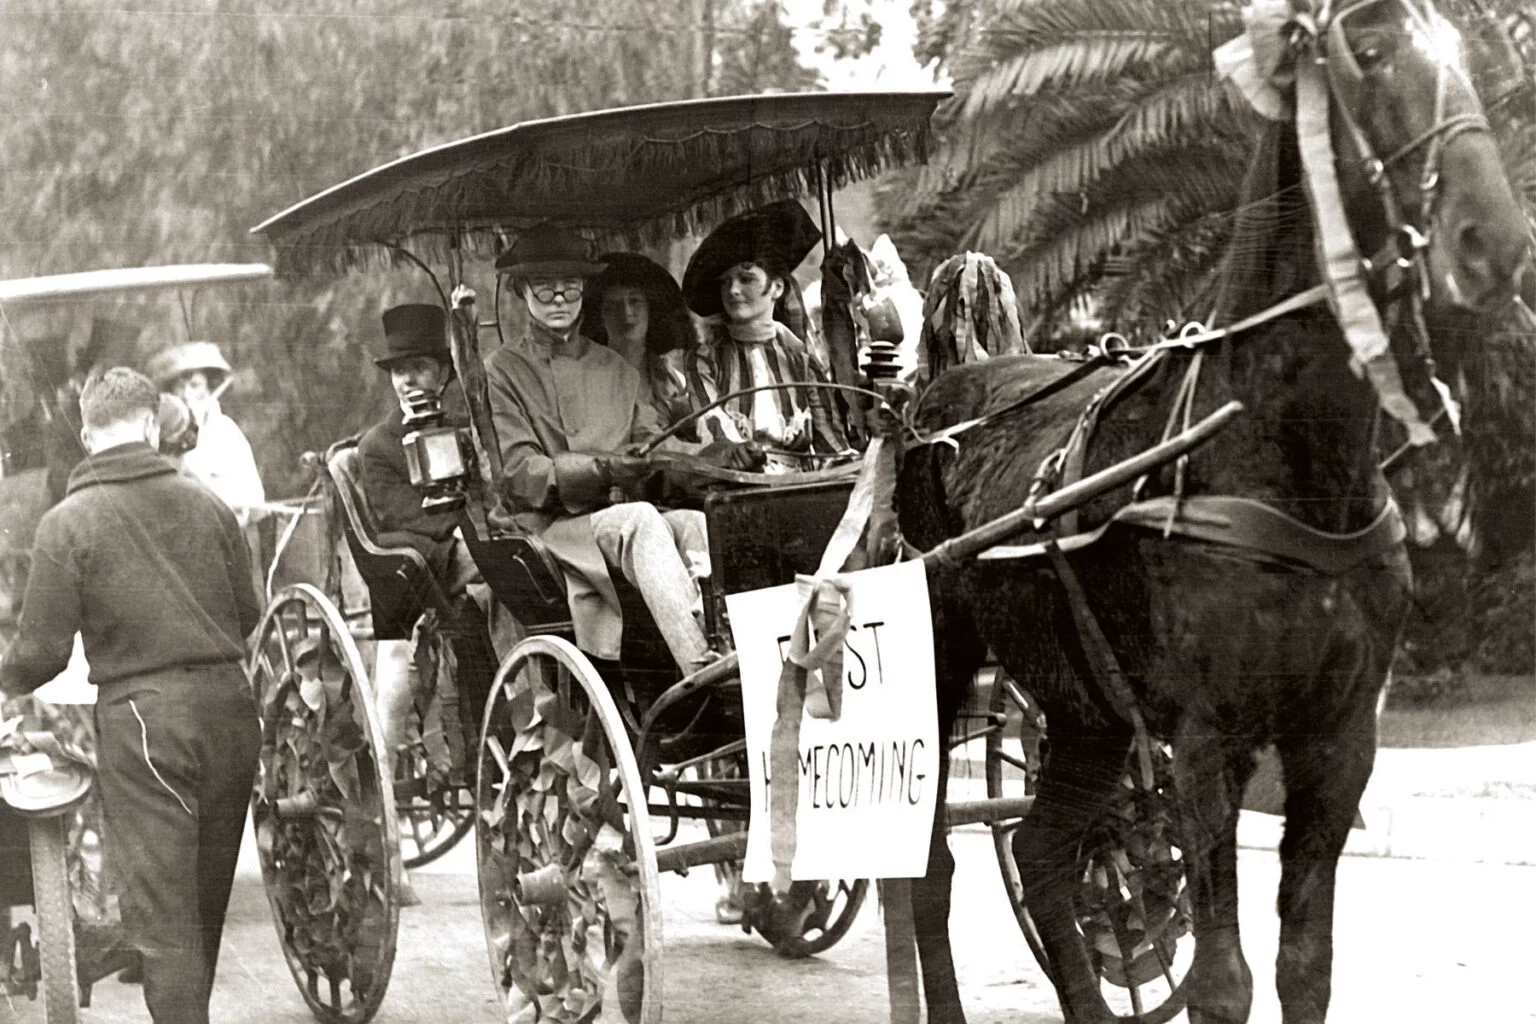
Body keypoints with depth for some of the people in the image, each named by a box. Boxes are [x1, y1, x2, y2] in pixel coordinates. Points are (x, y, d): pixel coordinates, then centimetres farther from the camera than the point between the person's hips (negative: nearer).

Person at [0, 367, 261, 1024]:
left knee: (162, 917, -3)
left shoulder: (66, 524, -6)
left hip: (142, 719, -4)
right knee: (207, 904, 17)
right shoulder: (203, 504, 5)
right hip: (229, 709, 4)